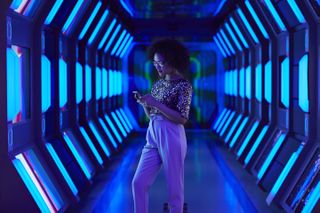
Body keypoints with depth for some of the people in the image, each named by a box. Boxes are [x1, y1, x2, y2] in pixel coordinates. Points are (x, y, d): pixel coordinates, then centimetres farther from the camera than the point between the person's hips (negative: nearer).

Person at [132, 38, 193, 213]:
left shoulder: (184, 85, -9)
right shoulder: (158, 84, 13)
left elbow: (182, 118, -17)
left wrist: (156, 103, -19)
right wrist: (144, 103, -2)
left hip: (171, 138, -7)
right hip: (153, 137, 7)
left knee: (174, 186, 3)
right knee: (138, 182, 5)